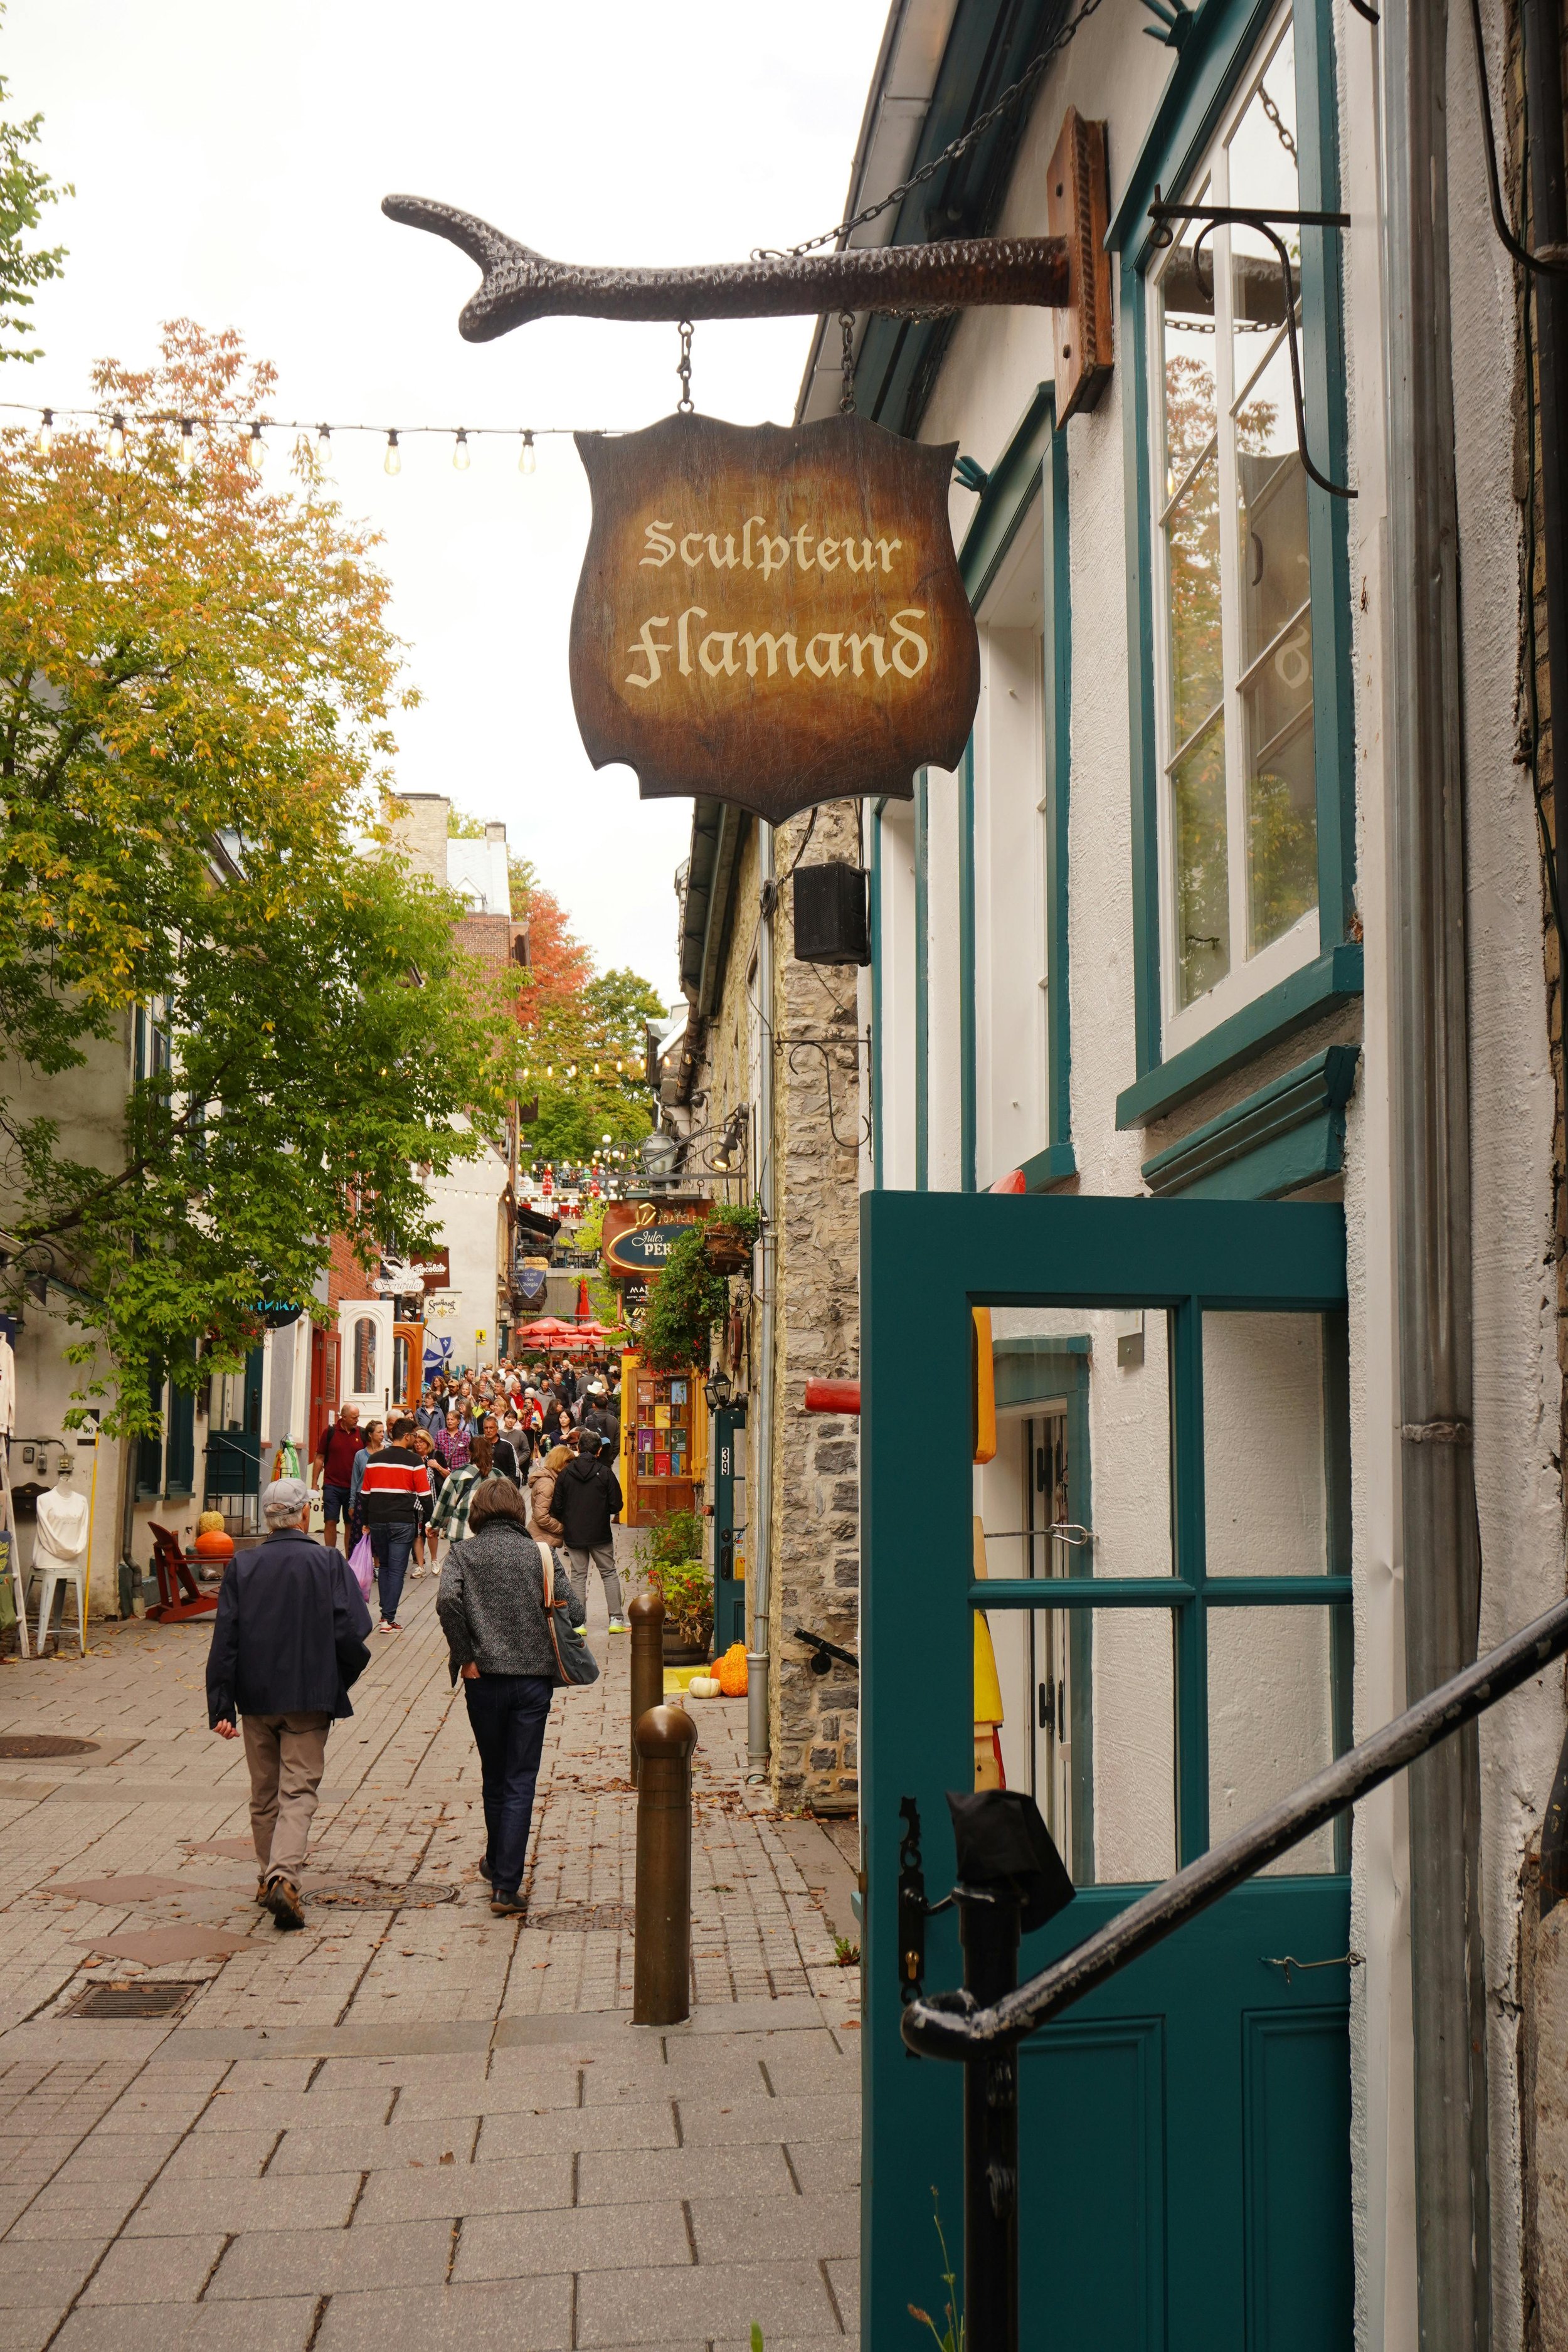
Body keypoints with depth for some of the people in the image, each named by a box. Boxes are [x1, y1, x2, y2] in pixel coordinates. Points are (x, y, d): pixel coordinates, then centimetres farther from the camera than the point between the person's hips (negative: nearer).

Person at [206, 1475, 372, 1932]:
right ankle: (283, 1875, -18)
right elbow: (351, 1630, -11)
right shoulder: (328, 1562, -6)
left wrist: (221, 1706, -1)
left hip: (256, 1697, 3)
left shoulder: (242, 1565, 0)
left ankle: (270, 1877, 26)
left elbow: (225, 1639, -3)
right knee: (299, 1791, -1)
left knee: (264, 1793, 16)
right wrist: (341, 1681, 7)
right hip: (310, 1697, -3)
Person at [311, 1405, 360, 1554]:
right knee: (330, 1522, -4)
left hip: (353, 1487, 2)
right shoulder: (330, 1432, -1)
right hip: (332, 1485, -1)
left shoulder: (362, 1434, 3)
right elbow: (320, 1458, 4)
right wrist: (314, 1484, 1)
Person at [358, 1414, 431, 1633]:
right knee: (397, 1570, 0)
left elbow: (365, 1493, 11)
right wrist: (428, 1522, 3)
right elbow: (424, 1496, -6)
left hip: (377, 1520, 4)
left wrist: (367, 1522, 19)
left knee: (384, 1566, 19)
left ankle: (386, 1613, 20)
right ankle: (389, 1618, -2)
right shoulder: (414, 1461, -5)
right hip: (403, 1521, -4)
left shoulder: (374, 1459, 7)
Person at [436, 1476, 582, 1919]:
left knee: (494, 1778, 19)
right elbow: (573, 1612, -2)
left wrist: (465, 1657, -9)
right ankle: (507, 1885, -7)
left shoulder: (463, 1553, 1)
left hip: (485, 1678, 1)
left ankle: (497, 1867, 36)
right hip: (535, 1676, -1)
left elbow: (447, 1600, -17)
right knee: (521, 1782, 1)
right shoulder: (539, 1553, 3)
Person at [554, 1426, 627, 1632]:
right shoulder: (605, 1473, -8)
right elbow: (616, 1505, -6)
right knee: (609, 1574, 10)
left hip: (574, 1535, 1)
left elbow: (557, 1506, -1)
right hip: (600, 1534, -1)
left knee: (578, 1576, 8)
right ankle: (616, 1619, 6)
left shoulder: (566, 1473, -3)